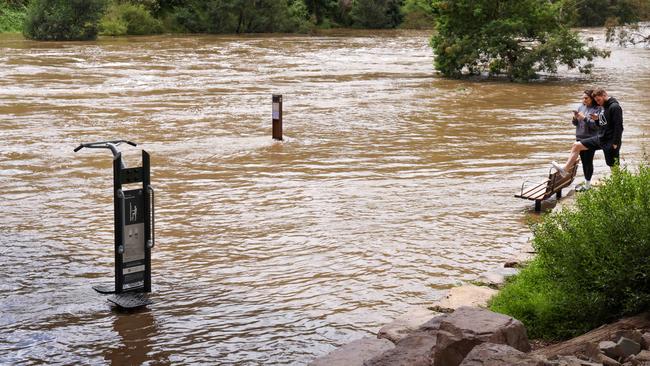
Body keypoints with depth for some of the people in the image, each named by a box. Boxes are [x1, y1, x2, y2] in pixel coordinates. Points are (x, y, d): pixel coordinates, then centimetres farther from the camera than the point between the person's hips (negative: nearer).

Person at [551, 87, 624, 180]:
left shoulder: (614, 107, -17)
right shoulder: (604, 106, 12)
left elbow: (618, 127, -21)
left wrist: (615, 144, -22)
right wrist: (597, 119, 0)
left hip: (610, 141, -10)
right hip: (600, 138, 10)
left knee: (613, 167, -2)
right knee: (576, 145, 8)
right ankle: (565, 169, 11)